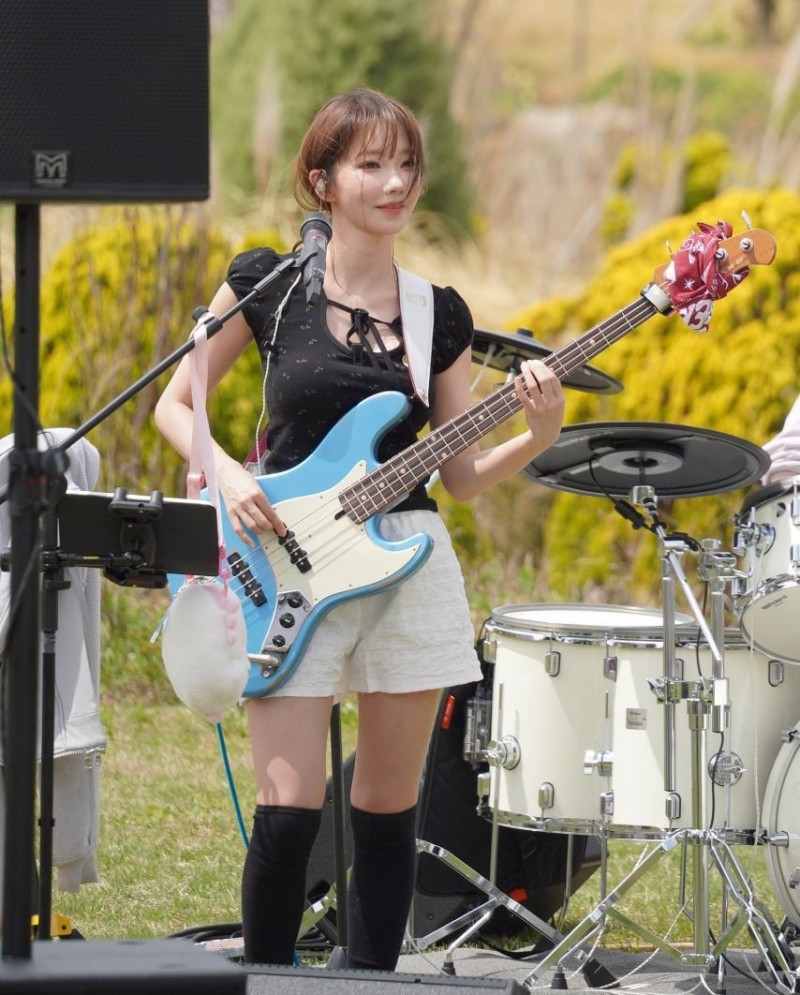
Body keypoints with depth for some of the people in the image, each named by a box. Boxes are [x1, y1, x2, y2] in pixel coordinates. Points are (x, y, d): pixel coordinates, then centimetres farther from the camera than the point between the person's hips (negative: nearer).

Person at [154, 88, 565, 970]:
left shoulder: (438, 314, 8)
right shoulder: (266, 284, 1)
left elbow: (460, 475, 8)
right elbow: (174, 404, 7)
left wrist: (538, 434, -9)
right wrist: (228, 477, -10)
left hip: (406, 566, 3)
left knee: (387, 810, 7)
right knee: (287, 813, -10)